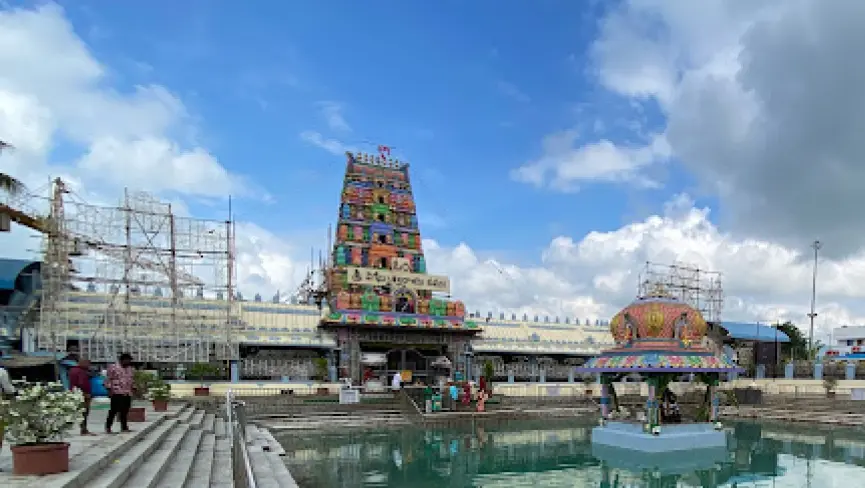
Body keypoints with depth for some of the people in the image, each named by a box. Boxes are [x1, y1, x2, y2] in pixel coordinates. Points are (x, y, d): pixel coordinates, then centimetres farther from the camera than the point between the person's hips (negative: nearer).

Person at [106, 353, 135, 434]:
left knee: (125, 411, 8)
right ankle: (108, 427, 5)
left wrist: (131, 390, 19)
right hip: (117, 393, -6)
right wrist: (109, 390, -11)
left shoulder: (129, 368, 16)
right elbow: (109, 379, -6)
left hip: (127, 393, 6)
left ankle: (124, 427, 14)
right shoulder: (113, 367, -5)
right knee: (114, 410, -6)